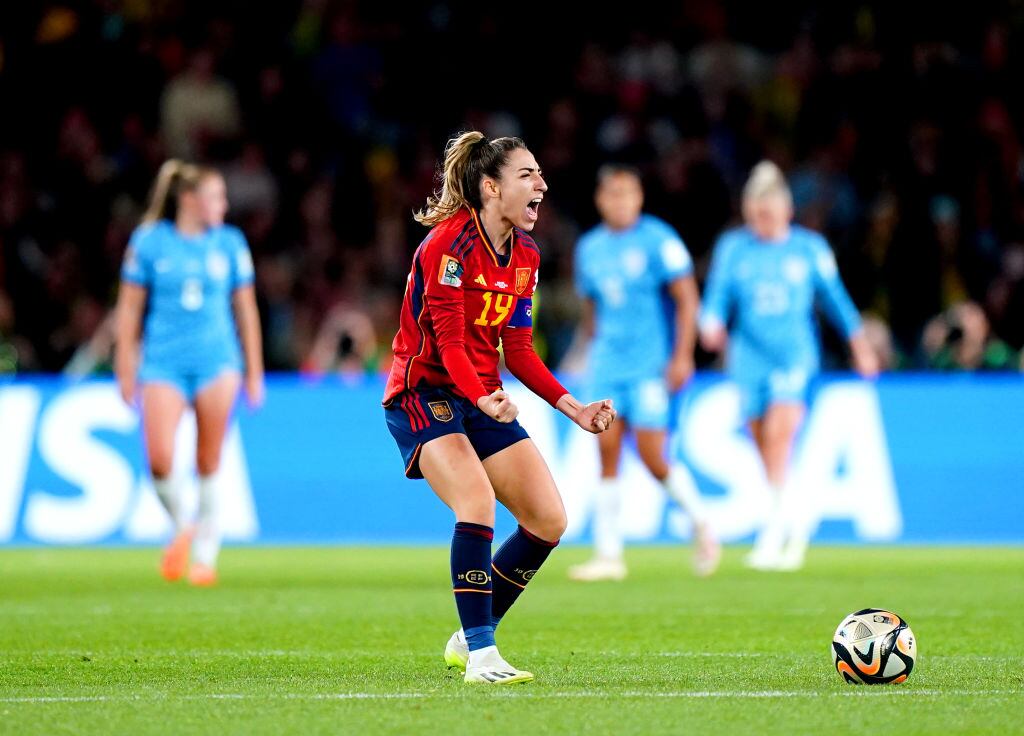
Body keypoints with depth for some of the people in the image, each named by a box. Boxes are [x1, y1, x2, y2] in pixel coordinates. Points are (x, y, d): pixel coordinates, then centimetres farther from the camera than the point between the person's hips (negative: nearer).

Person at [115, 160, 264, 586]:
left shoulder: (230, 243, 6)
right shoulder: (148, 242, 0)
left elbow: (245, 308, 13)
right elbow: (130, 307, 5)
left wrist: (254, 371, 12)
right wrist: (126, 368, 3)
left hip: (216, 361, 1)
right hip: (163, 362, -1)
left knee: (208, 464, -1)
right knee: (159, 459, -13)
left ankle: (206, 555, 9)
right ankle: (181, 528, 14)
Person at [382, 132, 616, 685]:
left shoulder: (524, 253, 7)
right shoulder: (449, 243, -18)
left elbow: (518, 349, 10)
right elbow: (448, 342, -24)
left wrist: (574, 408, 2)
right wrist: (483, 399, -40)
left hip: (485, 400, 8)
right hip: (423, 392, -8)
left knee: (549, 521, 1)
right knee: (478, 501, -30)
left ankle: (468, 640, 16)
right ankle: (481, 656, -25)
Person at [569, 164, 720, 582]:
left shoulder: (658, 241, -7)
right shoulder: (589, 248, 10)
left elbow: (687, 298, -8)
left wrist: (682, 356, -14)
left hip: (651, 365, -5)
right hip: (608, 365, 5)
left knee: (652, 457, -8)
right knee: (607, 453, -3)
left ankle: (700, 524, 17)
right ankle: (608, 555, -2)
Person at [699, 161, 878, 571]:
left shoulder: (809, 248, 3)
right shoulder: (732, 248, 5)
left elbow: (834, 298, 13)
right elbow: (717, 296, 1)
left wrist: (860, 348, 17)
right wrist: (712, 326, -21)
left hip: (795, 356, -2)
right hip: (749, 358, 2)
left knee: (779, 432, -20)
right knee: (765, 447, 4)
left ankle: (771, 537, -23)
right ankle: (794, 529, 24)